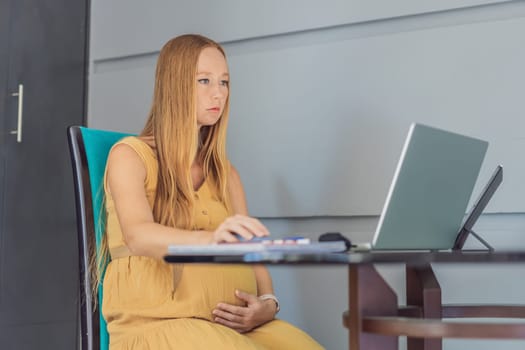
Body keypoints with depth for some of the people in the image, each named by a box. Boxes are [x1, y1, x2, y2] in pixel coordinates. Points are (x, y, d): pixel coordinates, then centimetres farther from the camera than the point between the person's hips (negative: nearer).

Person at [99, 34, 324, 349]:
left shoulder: (225, 173, 18)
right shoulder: (130, 156, 1)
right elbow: (138, 236, -18)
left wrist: (267, 304, -11)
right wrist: (210, 239, -37)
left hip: (233, 324, 5)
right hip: (159, 323, -5)